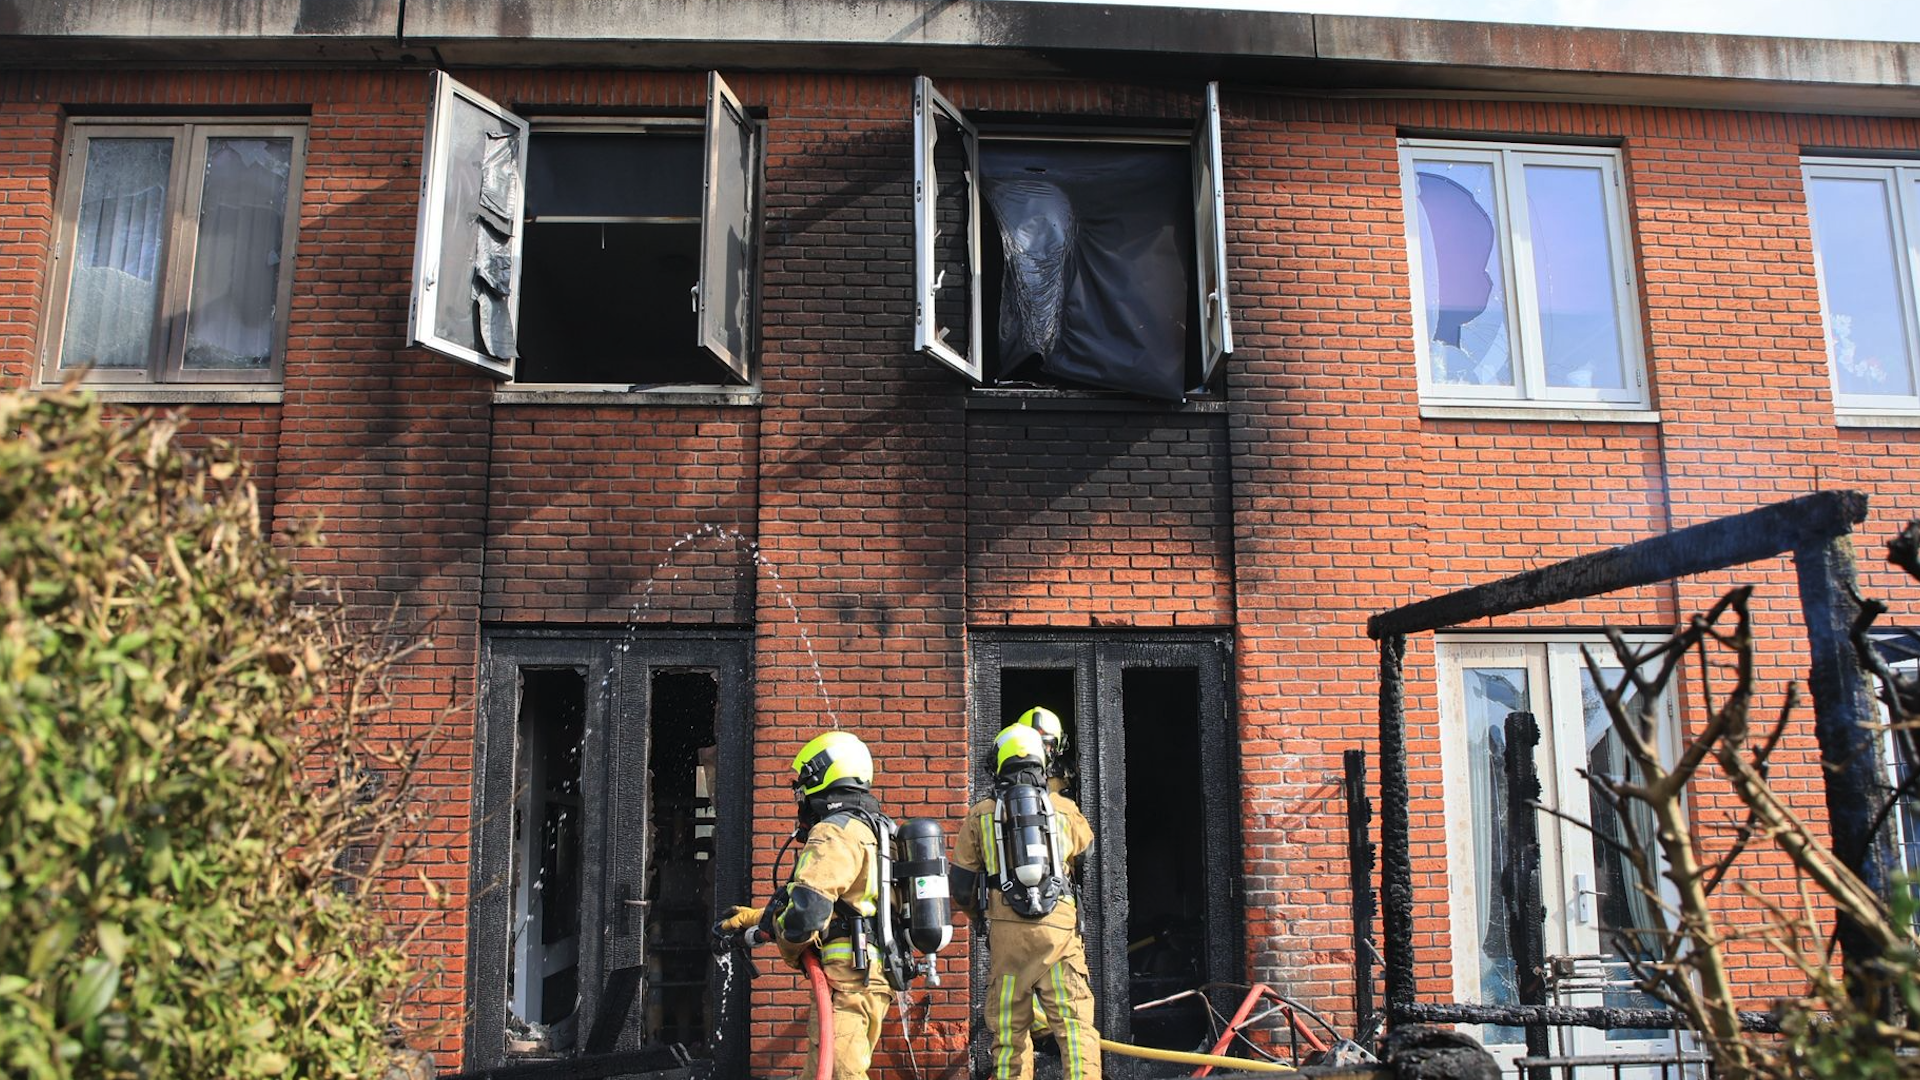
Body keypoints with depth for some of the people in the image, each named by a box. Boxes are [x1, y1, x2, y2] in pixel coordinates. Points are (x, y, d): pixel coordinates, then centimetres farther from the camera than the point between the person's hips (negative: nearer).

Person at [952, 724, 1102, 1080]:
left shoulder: (981, 814, 6)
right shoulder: (1064, 808, 7)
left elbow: (961, 883, 9)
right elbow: (1085, 840, 31)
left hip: (1005, 931, 0)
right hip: (1058, 928, 0)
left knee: (1009, 1028, 9)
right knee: (1074, 1023, 1)